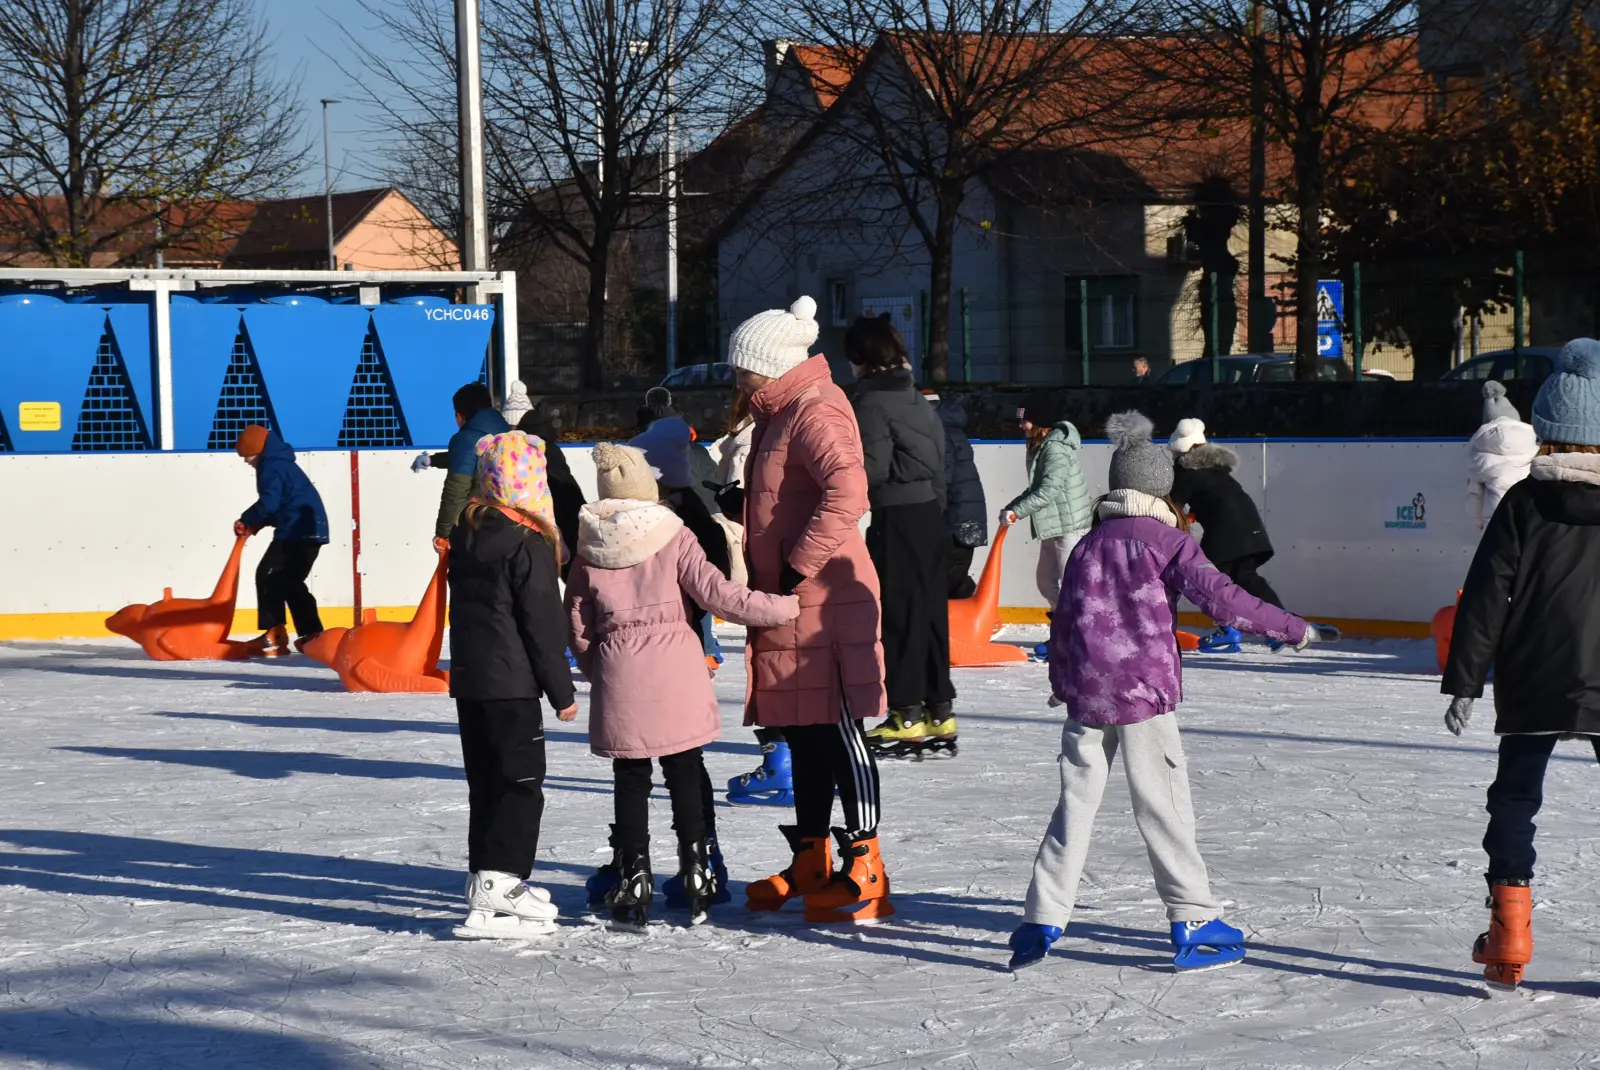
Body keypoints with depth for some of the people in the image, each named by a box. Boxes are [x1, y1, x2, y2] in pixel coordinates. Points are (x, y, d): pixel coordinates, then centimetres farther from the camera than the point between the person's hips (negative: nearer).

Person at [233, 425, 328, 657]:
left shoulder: (271, 468, -9)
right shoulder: (281, 463, 23)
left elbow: (268, 504, -20)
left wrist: (246, 521, -4)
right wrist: (257, 524, 12)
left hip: (296, 531, -10)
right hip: (310, 530, 10)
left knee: (268, 576, -9)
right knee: (290, 582, 17)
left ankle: (274, 636, -14)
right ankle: (311, 634, 17)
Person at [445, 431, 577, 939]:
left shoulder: (466, 531, 9)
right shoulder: (528, 542, -14)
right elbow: (542, 624, -13)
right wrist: (563, 691, -5)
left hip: (468, 678, 8)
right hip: (511, 682, -8)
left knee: (486, 782, 15)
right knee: (521, 783, -6)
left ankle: (486, 877, 21)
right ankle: (497, 888, -14)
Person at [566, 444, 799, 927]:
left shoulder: (590, 547, 4)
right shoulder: (673, 536, -3)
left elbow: (579, 626, 6)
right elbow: (717, 593, -9)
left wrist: (596, 669, 21)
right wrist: (785, 607, -3)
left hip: (619, 674, 1)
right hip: (676, 671, -1)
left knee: (631, 778, 8)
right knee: (685, 771, 10)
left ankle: (633, 880, 5)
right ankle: (696, 872, 11)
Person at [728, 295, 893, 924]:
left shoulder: (816, 413, -13)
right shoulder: (779, 416, 18)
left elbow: (847, 492, -29)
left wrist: (799, 566, -24)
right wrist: (764, 578, 16)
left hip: (826, 597, -10)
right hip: (789, 600, 10)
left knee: (837, 731, -7)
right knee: (802, 732, 14)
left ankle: (866, 868, -3)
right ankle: (811, 862, 23)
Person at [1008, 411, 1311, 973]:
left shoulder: (1088, 546, 10)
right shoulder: (1167, 541, -5)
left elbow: (1063, 622, 14)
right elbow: (1220, 597, -15)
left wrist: (1062, 683, 29)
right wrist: (1293, 628, -9)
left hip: (1086, 694, 4)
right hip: (1144, 690, -4)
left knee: (1076, 801, 10)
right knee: (1162, 803, 1)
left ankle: (1042, 919, 6)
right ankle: (1194, 920, 3)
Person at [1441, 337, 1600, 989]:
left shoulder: (1524, 502, -2)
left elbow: (1486, 596, -4)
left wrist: (1464, 682, -1)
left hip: (1532, 687, 0)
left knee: (1514, 797, 11)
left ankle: (1509, 939, 6)